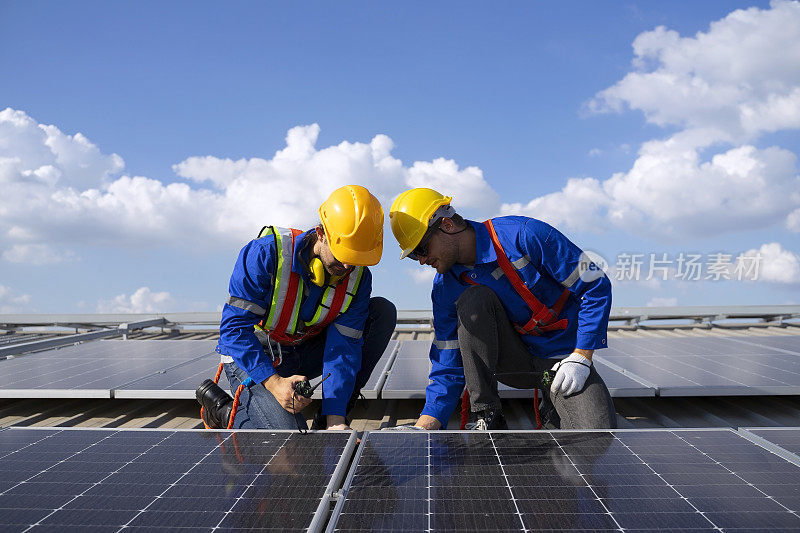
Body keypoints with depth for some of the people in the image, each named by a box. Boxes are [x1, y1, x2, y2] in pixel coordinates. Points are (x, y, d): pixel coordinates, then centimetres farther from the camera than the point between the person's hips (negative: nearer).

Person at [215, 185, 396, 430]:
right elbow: (234, 326, -25)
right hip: (252, 358, -5)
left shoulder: (358, 277, -14)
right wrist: (274, 382, -36)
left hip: (304, 353, 5)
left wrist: (335, 418, -28)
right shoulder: (266, 253, -27)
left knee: (383, 312, -11)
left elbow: (344, 345, -17)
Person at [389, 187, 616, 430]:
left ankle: (554, 402, 9)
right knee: (472, 299, -26)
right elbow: (448, 369, -5)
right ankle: (487, 417, -16)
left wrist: (580, 359, -16)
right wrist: (423, 426, -20)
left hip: (563, 358, -3)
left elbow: (597, 287, -13)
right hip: (513, 362, 3)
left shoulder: (524, 235, -19)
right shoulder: (445, 288, -7)